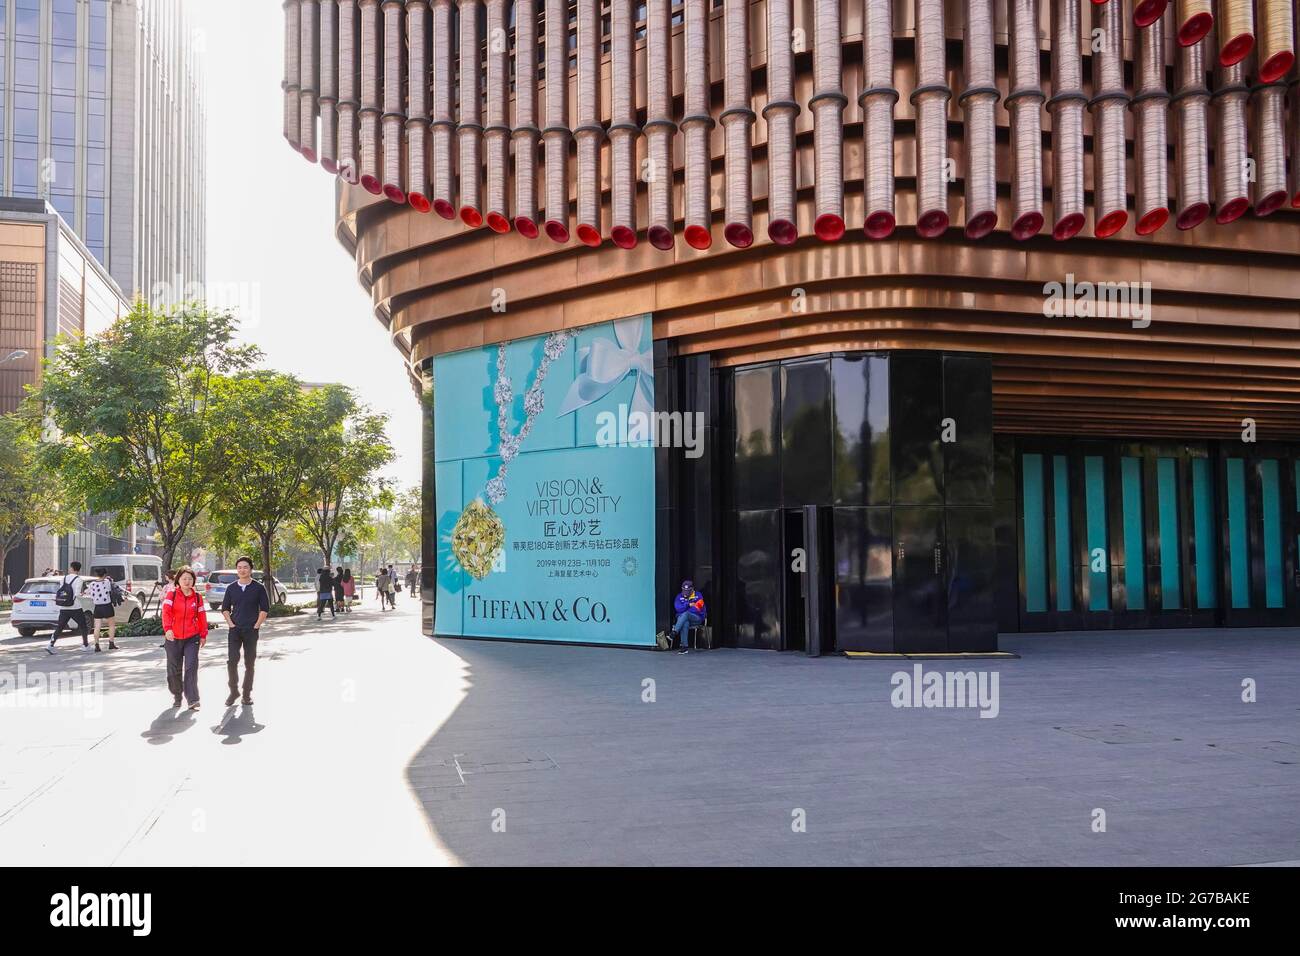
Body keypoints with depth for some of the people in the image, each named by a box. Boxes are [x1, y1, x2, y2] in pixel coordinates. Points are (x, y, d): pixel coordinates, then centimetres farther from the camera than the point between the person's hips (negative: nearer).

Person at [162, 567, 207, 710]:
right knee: (174, 670, 10)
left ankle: (192, 700, -11)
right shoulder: (172, 594, -1)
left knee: (191, 667, -11)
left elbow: (202, 616, 9)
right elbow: (166, 612, -14)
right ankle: (177, 696, 30)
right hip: (173, 637, 0)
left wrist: (203, 635, 10)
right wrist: (167, 628, -30)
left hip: (192, 638, 0)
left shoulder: (197, 596, 4)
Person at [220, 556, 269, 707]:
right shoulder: (231, 588, 7)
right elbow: (225, 608, 12)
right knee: (231, 661, -8)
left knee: (249, 663, 3)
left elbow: (265, 609, -1)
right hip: (234, 630, 2)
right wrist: (230, 623, 0)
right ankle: (233, 691, 6)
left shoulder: (258, 588, 0)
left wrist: (256, 626, -7)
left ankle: (247, 694, 12)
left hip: (251, 631, -1)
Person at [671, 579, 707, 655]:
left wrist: (684, 609, -8)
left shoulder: (698, 596, 5)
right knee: (685, 623, -37)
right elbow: (678, 608, -2)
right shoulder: (679, 597, 13)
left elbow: (697, 609, -8)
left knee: (686, 614, -36)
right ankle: (684, 646, -41)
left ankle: (675, 631, -47)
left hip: (697, 618, -2)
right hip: (682, 619, 2)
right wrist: (689, 605, -9)